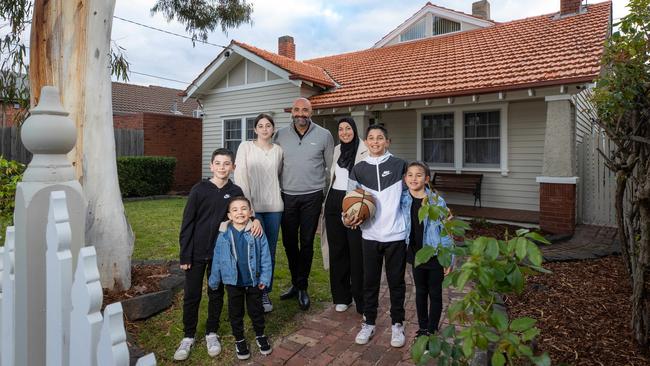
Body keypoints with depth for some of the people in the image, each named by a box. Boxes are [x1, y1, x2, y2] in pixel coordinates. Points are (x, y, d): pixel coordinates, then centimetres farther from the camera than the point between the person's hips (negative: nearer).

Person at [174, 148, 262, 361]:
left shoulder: (235, 192, -3)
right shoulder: (199, 190, -9)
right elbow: (187, 223, -6)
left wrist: (255, 219, -15)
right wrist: (184, 255, -7)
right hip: (197, 253, -1)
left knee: (216, 294, 14)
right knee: (191, 295, 9)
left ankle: (211, 333, 32)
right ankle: (188, 336, 28)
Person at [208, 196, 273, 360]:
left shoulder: (257, 232, -12)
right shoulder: (224, 235, -9)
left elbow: (265, 256, -8)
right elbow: (217, 259, 0)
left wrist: (264, 278, -9)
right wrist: (214, 280, 5)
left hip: (254, 281, 0)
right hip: (233, 282, 1)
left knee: (256, 310, 17)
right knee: (236, 312, 16)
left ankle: (260, 335, 39)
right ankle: (239, 339, 36)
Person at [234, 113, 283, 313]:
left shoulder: (278, 150, 9)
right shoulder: (245, 147, 1)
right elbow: (240, 176, -5)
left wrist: (278, 195, 10)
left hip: (274, 206, 3)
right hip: (252, 206, -3)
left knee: (270, 252, 8)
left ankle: (265, 292, 24)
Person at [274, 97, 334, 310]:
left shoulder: (324, 135, -1)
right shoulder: (281, 136, 4)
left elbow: (331, 166, 5)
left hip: (312, 197, -2)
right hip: (287, 196, 2)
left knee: (307, 243, 5)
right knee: (289, 241, 10)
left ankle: (302, 287, 20)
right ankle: (295, 283, 29)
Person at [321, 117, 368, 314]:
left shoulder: (365, 150, -6)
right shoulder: (337, 150, 13)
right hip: (334, 201, 6)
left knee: (357, 251, -3)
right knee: (337, 250, 11)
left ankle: (361, 300, 10)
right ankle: (341, 297, 25)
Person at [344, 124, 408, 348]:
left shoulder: (399, 166, -1)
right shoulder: (358, 170, 3)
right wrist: (347, 219, -8)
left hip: (396, 235, -1)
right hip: (370, 235, 2)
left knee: (396, 282, 12)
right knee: (370, 281, 13)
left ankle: (397, 324, 30)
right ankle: (368, 323, 30)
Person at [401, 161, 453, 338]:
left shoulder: (437, 201, -15)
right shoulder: (402, 200, -6)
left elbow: (445, 230, -11)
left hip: (435, 255, -3)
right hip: (416, 255, 3)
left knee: (435, 293, 10)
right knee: (420, 291, 17)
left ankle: (432, 330, 26)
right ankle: (423, 328, 34)